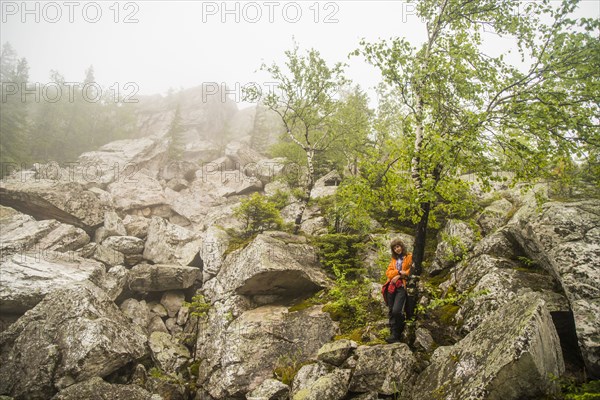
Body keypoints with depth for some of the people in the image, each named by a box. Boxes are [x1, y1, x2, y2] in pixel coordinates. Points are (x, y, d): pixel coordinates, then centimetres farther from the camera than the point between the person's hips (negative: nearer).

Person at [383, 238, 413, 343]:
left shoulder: (409, 257, 6)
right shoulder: (394, 259, 21)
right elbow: (388, 272, 9)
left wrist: (399, 276, -9)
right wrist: (399, 272, -9)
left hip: (402, 286, -6)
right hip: (392, 287, 6)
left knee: (396, 311, -19)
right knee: (391, 312, 2)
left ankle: (399, 333, 4)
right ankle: (394, 335, 8)